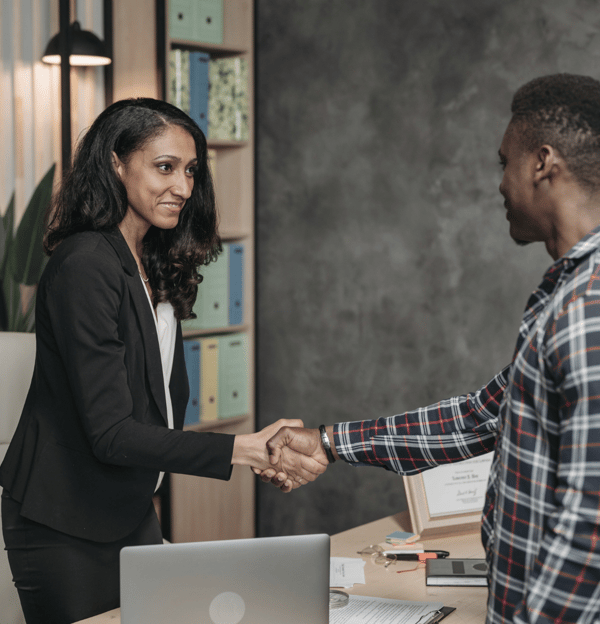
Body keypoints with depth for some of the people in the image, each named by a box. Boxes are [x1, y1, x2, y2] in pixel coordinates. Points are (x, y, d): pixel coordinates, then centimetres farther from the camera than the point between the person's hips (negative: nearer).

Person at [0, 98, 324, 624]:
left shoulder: (154, 265, 7)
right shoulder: (85, 265, -21)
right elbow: (110, 432, -26)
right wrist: (242, 450, -31)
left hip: (133, 513, 8)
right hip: (65, 526, -8)